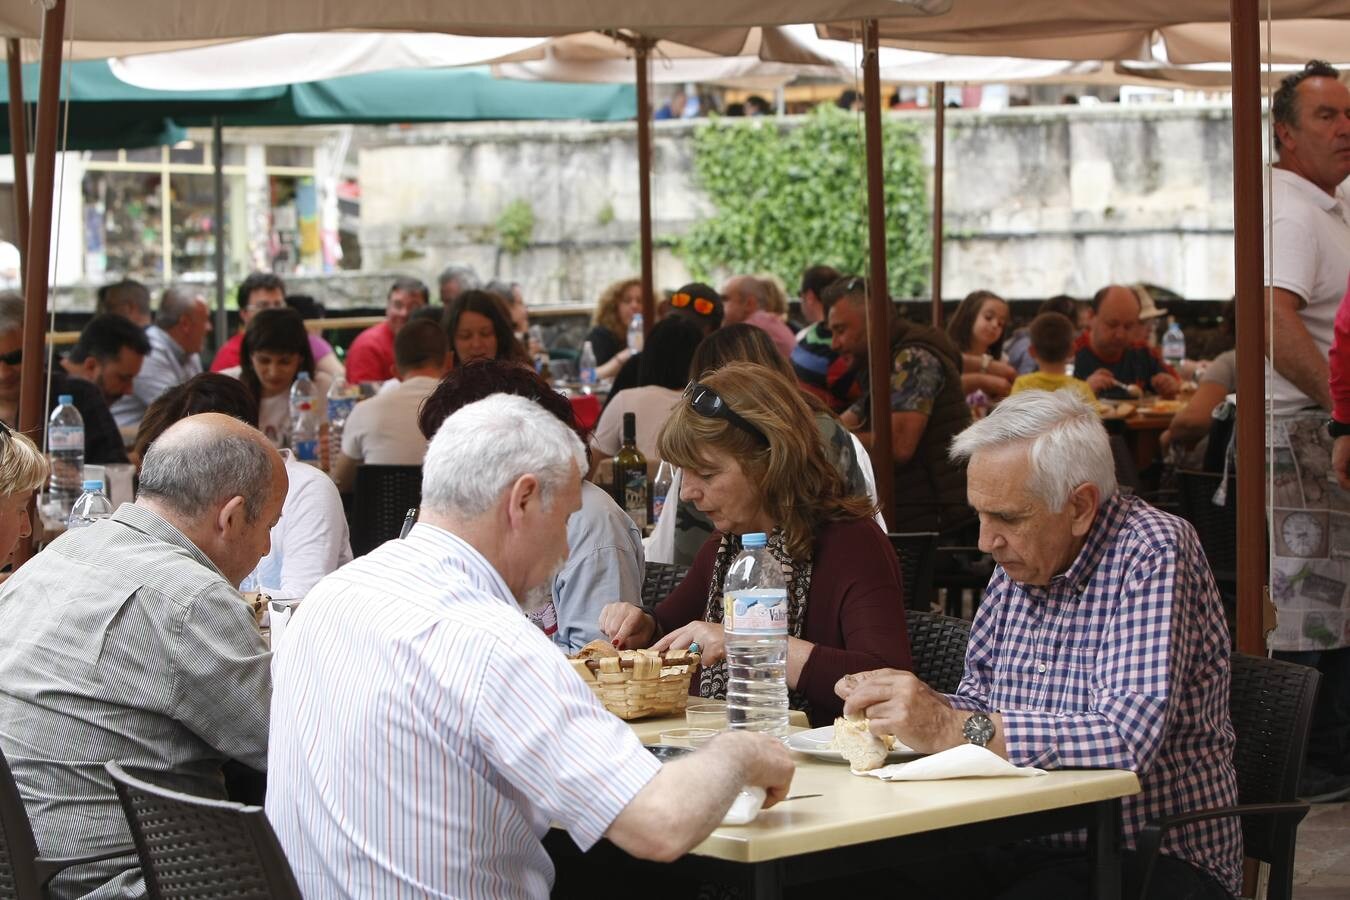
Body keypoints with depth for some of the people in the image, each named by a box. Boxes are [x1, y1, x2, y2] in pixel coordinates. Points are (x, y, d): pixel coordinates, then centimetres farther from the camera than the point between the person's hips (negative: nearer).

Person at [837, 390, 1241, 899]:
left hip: (1153, 859, -6)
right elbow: (981, 697, 18)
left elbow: (1129, 737, -26)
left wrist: (952, 728, -28)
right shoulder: (1019, 561, 8)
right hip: (1031, 846, 6)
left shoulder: (1153, 556, -14)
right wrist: (922, 708, -5)